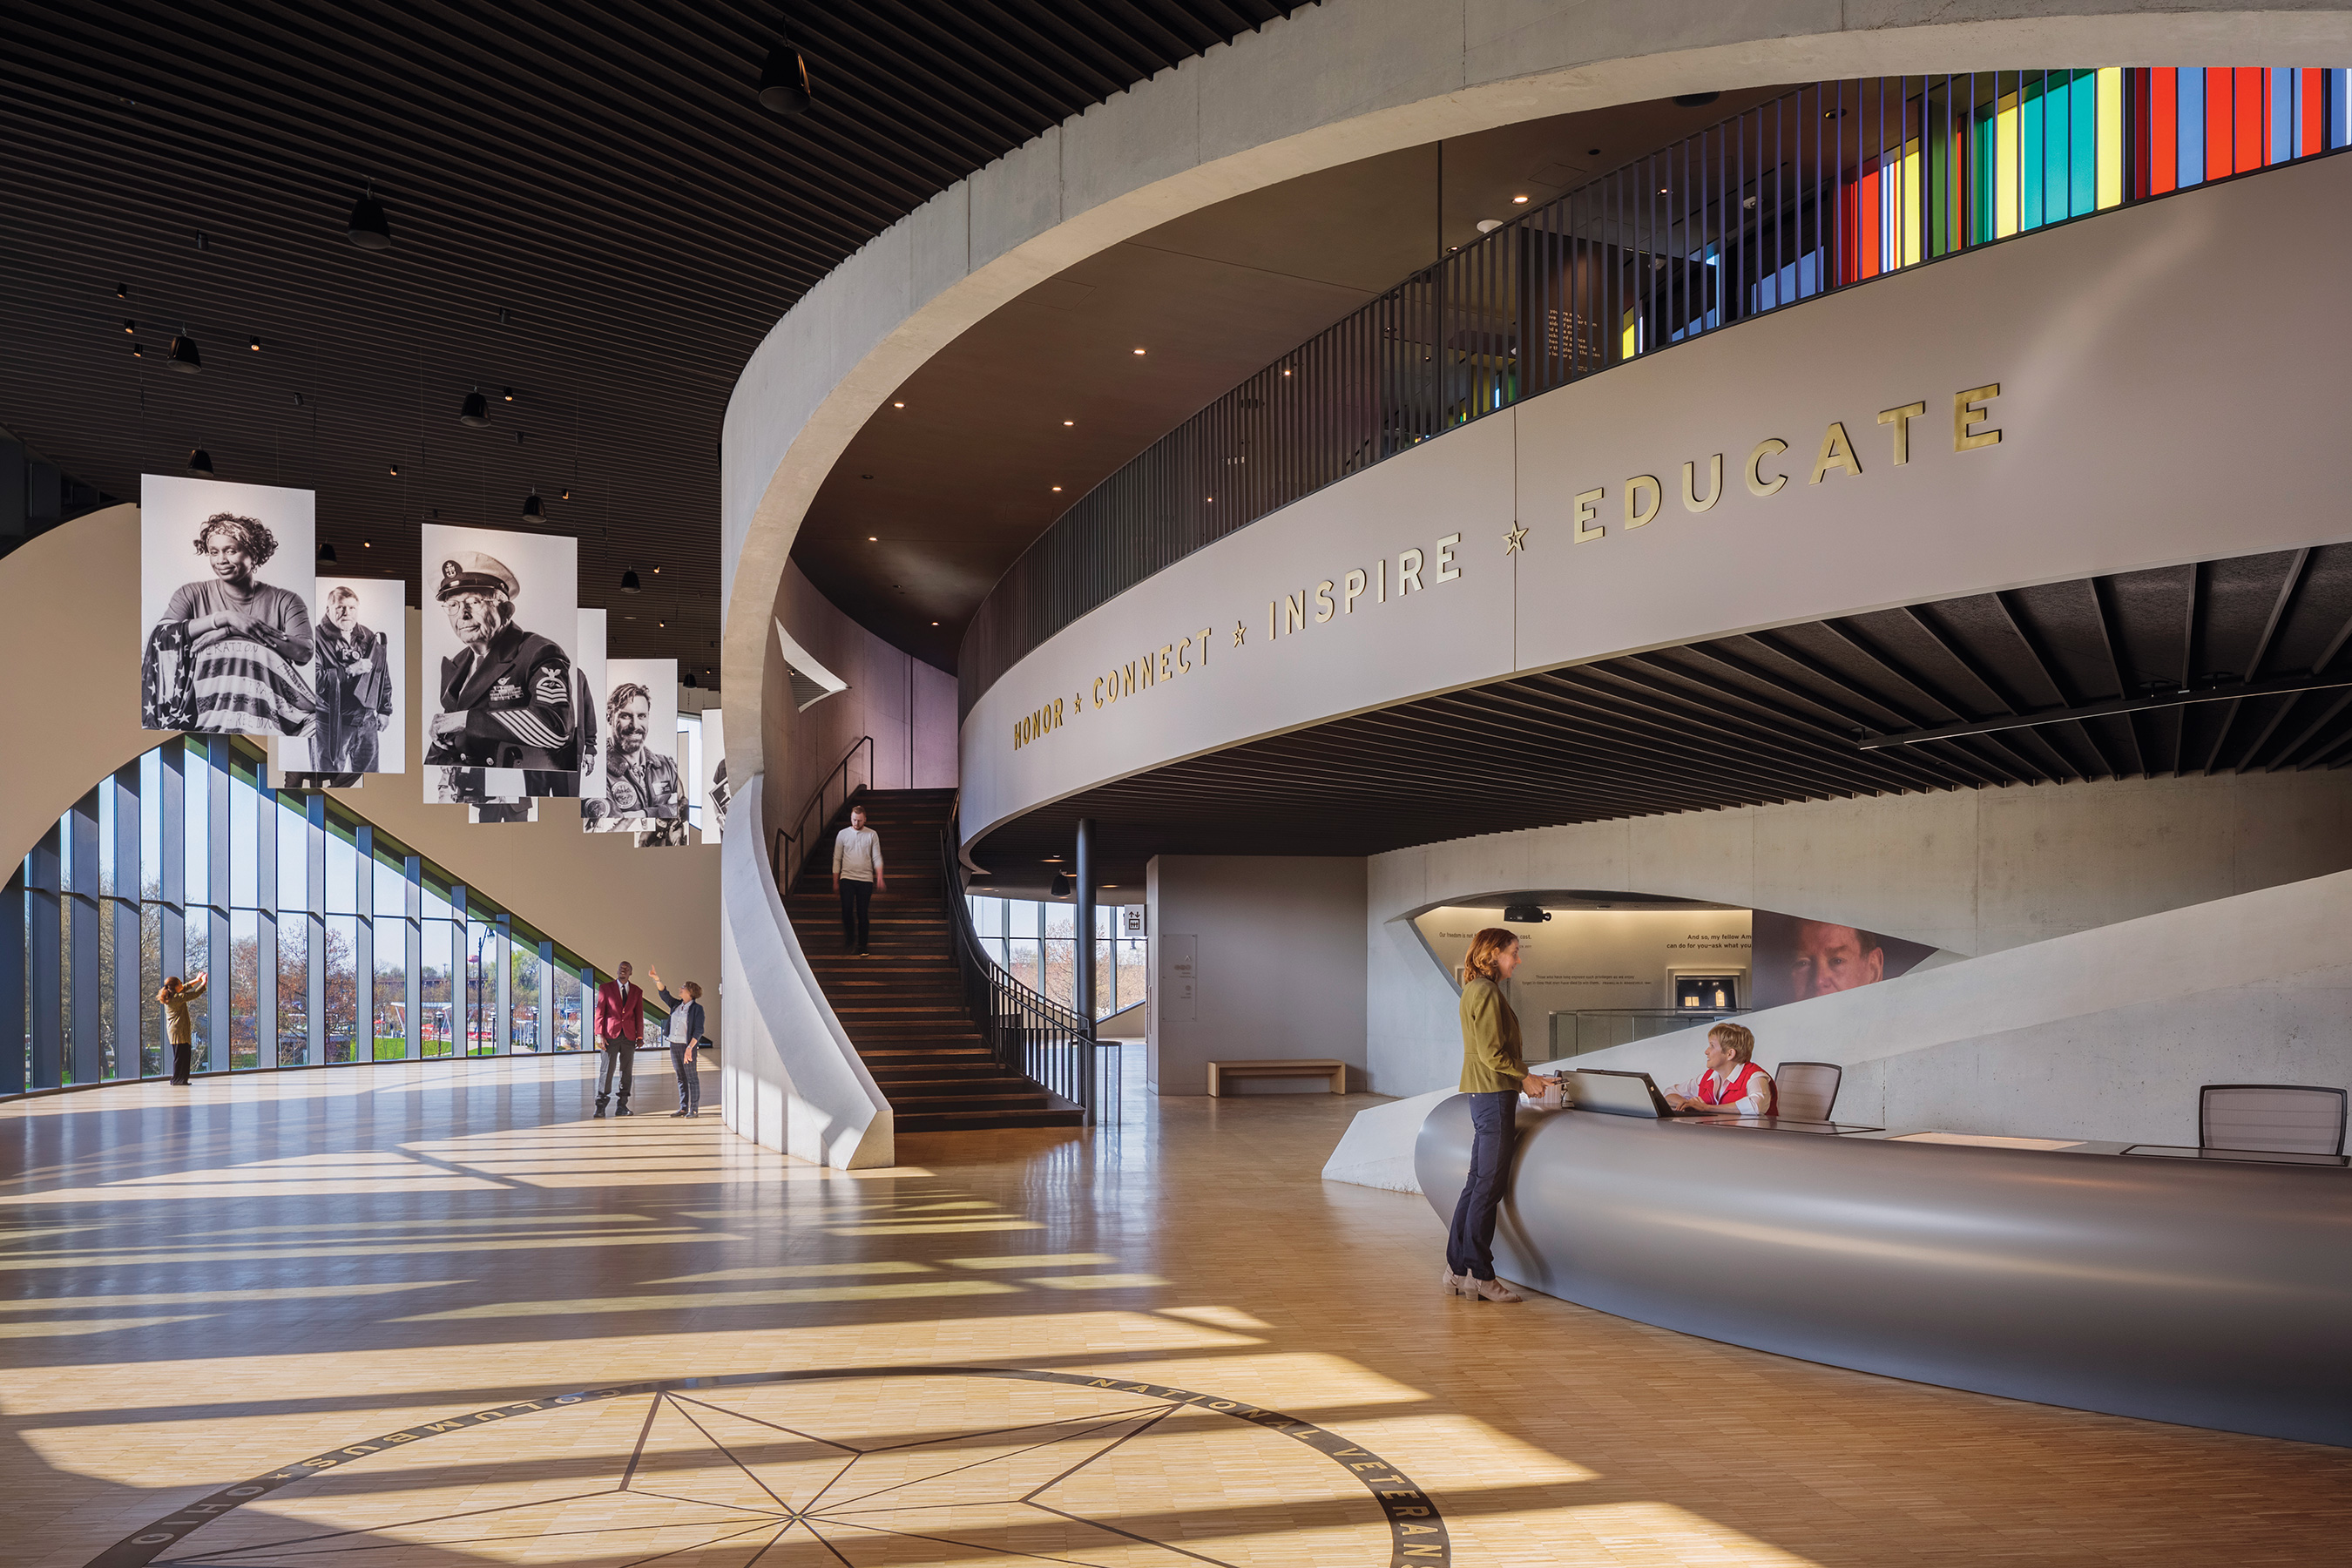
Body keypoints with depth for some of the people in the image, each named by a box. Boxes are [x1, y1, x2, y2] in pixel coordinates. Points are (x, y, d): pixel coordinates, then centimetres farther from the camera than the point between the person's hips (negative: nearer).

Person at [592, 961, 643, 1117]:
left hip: (629, 1036, 3)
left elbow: (639, 1015, 11)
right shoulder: (605, 988, 3)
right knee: (607, 1069, -6)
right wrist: (599, 1034, -9)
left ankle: (622, 1106, 11)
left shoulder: (637, 992, 10)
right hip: (610, 1035, -3)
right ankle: (601, 1105, 0)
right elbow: (599, 1012, 0)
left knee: (627, 1071, 4)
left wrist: (640, 1036, 5)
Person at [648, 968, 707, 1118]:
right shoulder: (676, 1005, 12)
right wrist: (657, 980, -10)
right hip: (674, 1045, 7)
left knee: (692, 1077, -3)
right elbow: (664, 994, 7)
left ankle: (694, 1109, -1)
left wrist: (690, 1048, -22)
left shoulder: (697, 1009, -8)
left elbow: (698, 1031, -14)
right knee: (681, 1078, 10)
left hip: (688, 1045, -7)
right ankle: (683, 1108, 14)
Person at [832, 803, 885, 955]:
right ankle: (849, 938, 9)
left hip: (865, 880, 0)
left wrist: (879, 877, -10)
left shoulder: (872, 835, 4)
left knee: (863, 914, 0)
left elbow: (877, 858, 4)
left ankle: (862, 945, 10)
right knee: (847, 910, -11)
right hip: (847, 878, 0)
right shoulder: (842, 834, 6)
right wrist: (835, 882, 7)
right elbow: (837, 859, 9)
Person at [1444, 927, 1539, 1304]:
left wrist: (1518, 1078, 15)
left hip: (1484, 1093, 10)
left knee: (1477, 1184, 12)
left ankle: (1457, 1270, 15)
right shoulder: (1486, 992, -14)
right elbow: (1493, 1054, -18)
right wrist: (1525, 1076, -7)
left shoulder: (1476, 990, 17)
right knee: (1489, 1187, -5)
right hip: (1493, 1093, -10)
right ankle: (1478, 1276, -1)